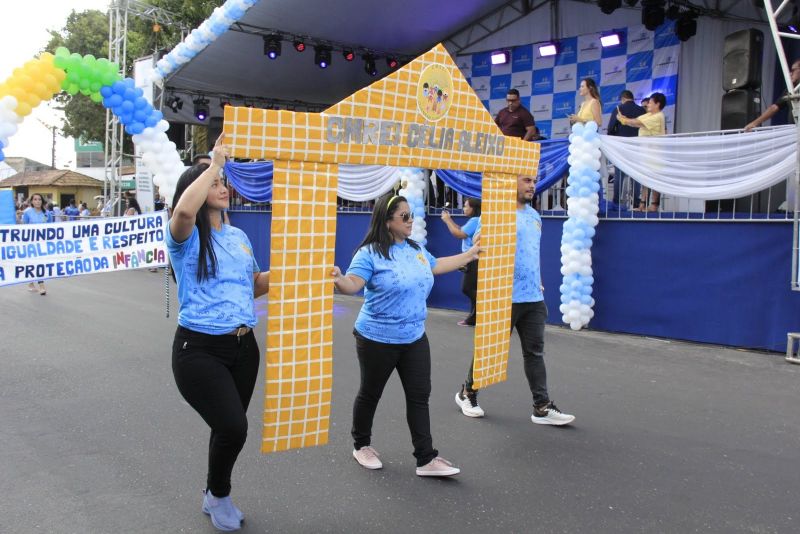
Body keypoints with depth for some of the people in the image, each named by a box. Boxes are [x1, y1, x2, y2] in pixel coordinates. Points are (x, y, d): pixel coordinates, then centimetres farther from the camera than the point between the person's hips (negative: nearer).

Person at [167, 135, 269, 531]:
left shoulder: (239, 237, 12)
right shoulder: (186, 238, -8)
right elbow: (184, 211, -32)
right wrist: (216, 162, -23)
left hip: (243, 346, 7)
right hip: (199, 348, -6)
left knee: (230, 427, 15)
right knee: (232, 427, -15)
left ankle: (215, 496, 39)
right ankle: (218, 494, 16)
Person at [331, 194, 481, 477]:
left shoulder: (416, 248, 6)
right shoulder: (370, 253, -16)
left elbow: (435, 266, 25)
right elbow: (353, 284, -28)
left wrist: (470, 255, 31)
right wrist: (338, 279, -51)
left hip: (415, 339, 6)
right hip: (377, 340, -6)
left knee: (419, 396, 5)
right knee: (370, 394, 12)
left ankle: (426, 459, 11)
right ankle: (361, 445, 34)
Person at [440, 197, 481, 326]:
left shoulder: (475, 220, -15)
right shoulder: (474, 220, 17)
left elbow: (459, 234, -19)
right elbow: (461, 231, 17)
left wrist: (447, 221, -10)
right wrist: (450, 220, 11)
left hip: (473, 260, -10)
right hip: (471, 259, 10)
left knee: (467, 288, -8)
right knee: (471, 289, 12)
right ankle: (474, 316, 17)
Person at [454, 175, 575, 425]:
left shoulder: (535, 215, 13)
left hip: (534, 298, 7)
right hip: (506, 298, -7)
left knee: (535, 352, 8)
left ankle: (542, 407, 13)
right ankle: (467, 393, 25)